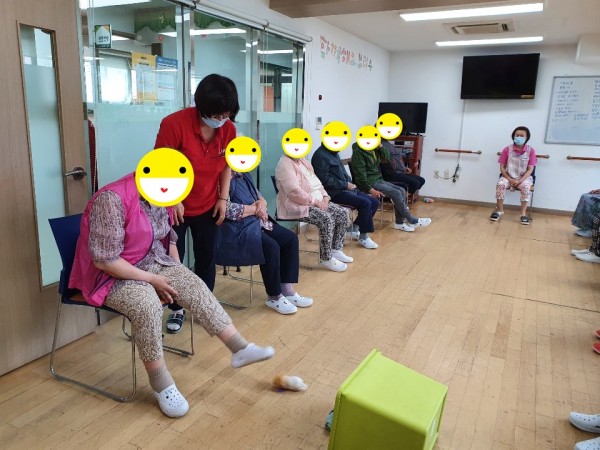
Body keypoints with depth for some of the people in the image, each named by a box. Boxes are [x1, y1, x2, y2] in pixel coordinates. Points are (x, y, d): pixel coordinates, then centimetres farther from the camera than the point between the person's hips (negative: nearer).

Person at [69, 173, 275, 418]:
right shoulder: (111, 200, -27)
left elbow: (168, 236, 13)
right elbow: (104, 260, -28)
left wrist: (178, 272, 0)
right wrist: (151, 279, -23)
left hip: (152, 262, 7)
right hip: (111, 275, -7)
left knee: (194, 285, -15)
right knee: (148, 304, -33)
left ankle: (241, 349, -12)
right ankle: (162, 385, -16)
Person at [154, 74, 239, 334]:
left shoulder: (229, 129, -8)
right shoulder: (174, 123, -23)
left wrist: (223, 198, -1)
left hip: (208, 207, 4)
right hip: (175, 207, -3)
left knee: (207, 258, 10)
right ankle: (177, 309, 26)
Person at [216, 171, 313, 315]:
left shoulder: (244, 176, 15)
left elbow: (260, 197, 20)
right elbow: (227, 209, -25)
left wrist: (261, 204, -6)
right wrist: (254, 209, -13)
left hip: (257, 221, 10)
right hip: (237, 228, -10)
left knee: (291, 239, -4)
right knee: (271, 247, -27)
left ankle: (287, 289, 1)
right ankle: (274, 297, -8)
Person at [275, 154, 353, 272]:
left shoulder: (303, 161, 17)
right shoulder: (285, 164, -14)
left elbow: (316, 182, 19)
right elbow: (294, 192, -24)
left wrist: (325, 196, 0)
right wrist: (316, 201, -21)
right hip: (297, 206, -10)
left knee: (343, 213, -3)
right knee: (327, 219, -30)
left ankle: (335, 250, 8)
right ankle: (325, 258, -17)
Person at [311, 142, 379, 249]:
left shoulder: (334, 153, 16)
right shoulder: (320, 155, -13)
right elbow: (325, 180, -19)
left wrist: (350, 183, 4)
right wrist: (345, 185, -16)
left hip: (345, 189, 10)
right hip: (334, 192, -9)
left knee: (374, 202, 1)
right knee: (365, 203, -23)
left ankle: (355, 227, 11)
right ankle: (363, 237, -8)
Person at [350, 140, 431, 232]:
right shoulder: (358, 152, -16)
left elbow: (386, 157, 6)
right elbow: (360, 174, -20)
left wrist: (380, 145, -8)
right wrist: (371, 190, -24)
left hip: (379, 179, 9)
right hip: (369, 183, -9)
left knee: (401, 190, -6)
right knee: (396, 193, -18)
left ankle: (399, 223, -3)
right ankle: (412, 221, -6)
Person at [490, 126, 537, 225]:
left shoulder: (531, 150, -6)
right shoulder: (507, 149, -5)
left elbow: (530, 169, -7)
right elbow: (502, 167, -3)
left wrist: (520, 181, -21)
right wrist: (510, 180, -16)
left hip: (524, 177, -1)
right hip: (508, 176, 1)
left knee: (526, 187, -33)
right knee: (500, 184, -30)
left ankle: (523, 213, -21)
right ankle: (500, 210, -14)